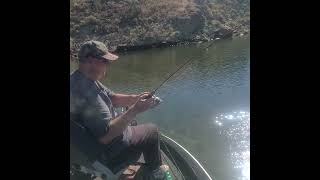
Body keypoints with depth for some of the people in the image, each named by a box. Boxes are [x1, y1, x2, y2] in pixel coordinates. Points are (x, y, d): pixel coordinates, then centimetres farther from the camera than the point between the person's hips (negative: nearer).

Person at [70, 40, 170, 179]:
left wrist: (135, 98, -9)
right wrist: (135, 110, -32)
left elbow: (112, 98, 6)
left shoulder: (79, 78, -2)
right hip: (105, 151, -9)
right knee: (152, 130, 6)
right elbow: (105, 135, -36)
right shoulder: (86, 90, -35)